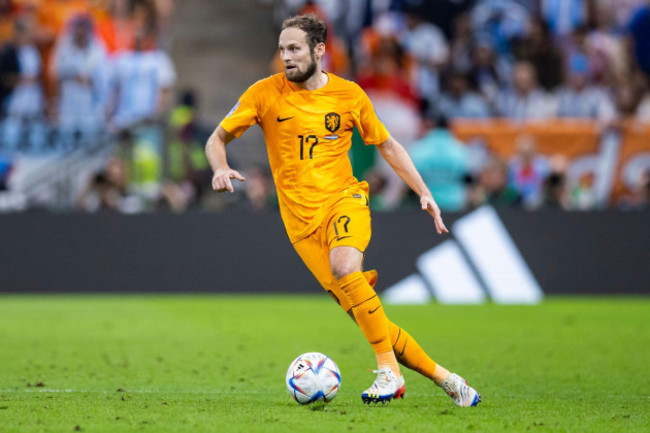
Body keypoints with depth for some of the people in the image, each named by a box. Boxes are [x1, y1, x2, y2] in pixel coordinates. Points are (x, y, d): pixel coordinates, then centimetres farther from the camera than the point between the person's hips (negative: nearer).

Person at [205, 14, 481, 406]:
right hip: (301, 219, 1)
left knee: (344, 266, -35)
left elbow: (388, 146, 15)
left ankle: (389, 372, -28)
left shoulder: (349, 95, 3)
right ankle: (444, 378, 7)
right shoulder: (266, 94, 0)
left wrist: (425, 194, 8)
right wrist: (221, 169, -18)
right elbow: (217, 140, 4)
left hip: (344, 199, -1)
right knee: (367, 319, -6)